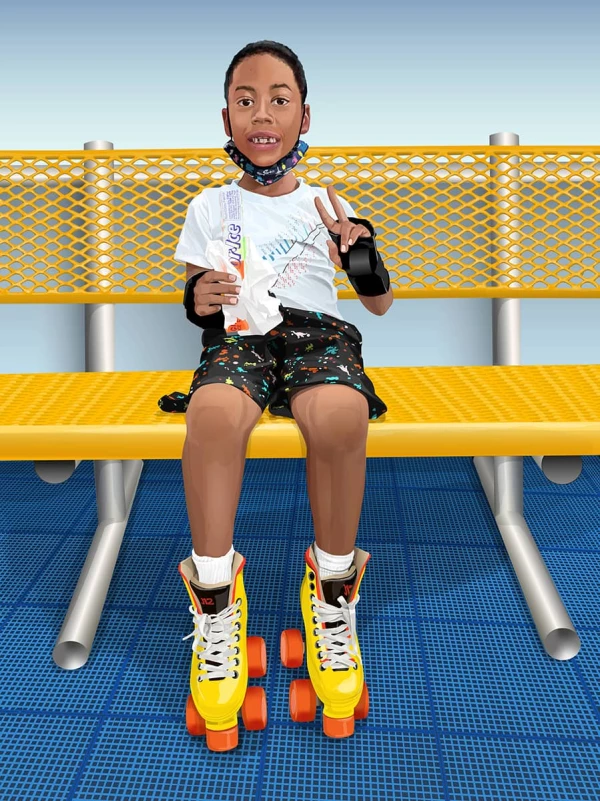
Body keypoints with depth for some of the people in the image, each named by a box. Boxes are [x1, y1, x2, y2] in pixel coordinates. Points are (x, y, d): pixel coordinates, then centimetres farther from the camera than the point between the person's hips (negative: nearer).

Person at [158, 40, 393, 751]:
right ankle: (215, 599, -22)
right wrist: (198, 302, -8)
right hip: (238, 336, 0)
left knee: (339, 414, -38)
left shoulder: (328, 207, 19)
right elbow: (196, 295, 17)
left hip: (319, 333, 0)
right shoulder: (210, 207, 19)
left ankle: (333, 589, -17)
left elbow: (380, 304, 18)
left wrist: (365, 255, -2)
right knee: (214, 411, -39)